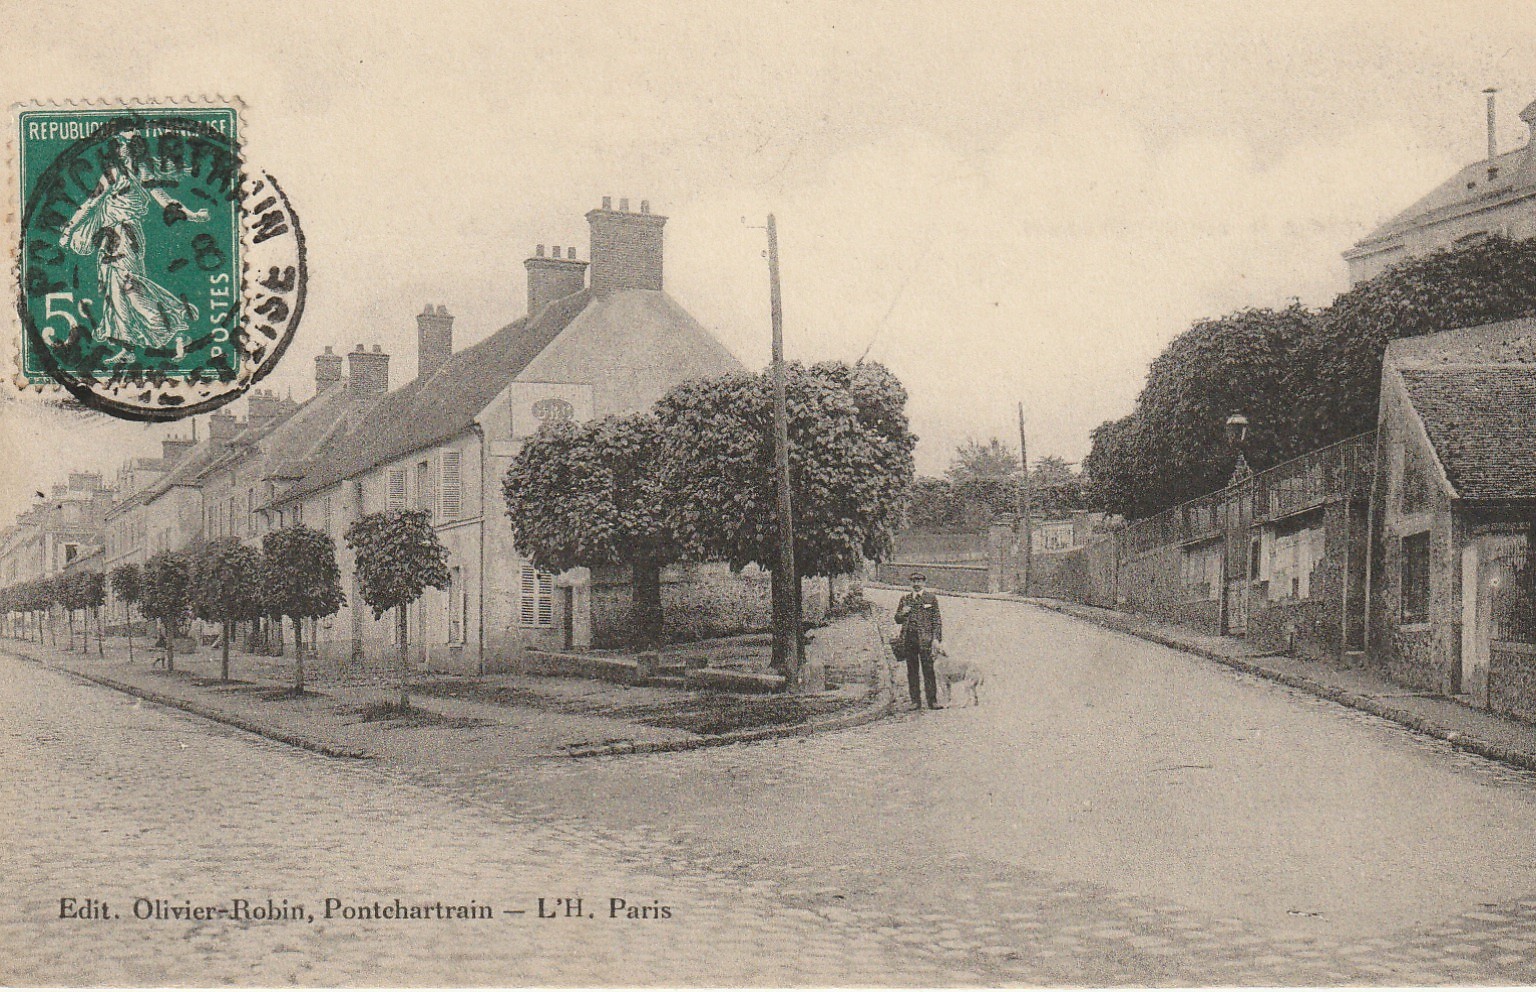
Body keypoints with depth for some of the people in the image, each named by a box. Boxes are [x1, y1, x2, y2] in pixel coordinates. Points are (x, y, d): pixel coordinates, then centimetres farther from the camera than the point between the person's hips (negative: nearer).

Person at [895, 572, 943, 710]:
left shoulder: (931, 598, 8)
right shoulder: (905, 599, 16)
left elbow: (937, 620, 5)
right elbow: (898, 619, 20)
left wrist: (937, 639, -4)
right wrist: (903, 613, -3)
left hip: (925, 638, -3)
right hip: (908, 638, 3)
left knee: (928, 670, -7)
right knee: (912, 671, 3)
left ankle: (932, 700, -4)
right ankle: (915, 701, 7)